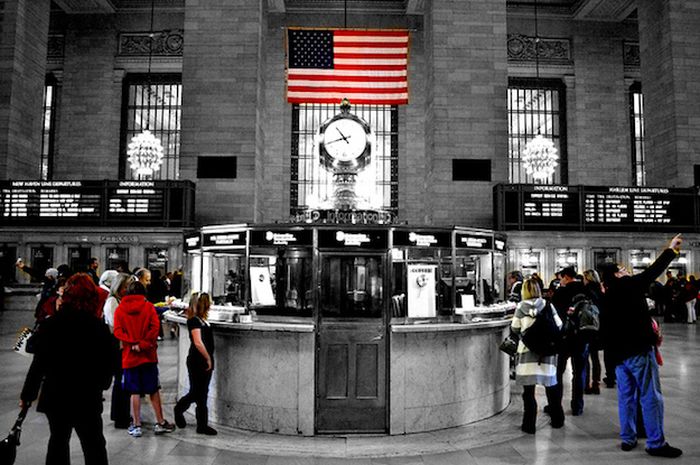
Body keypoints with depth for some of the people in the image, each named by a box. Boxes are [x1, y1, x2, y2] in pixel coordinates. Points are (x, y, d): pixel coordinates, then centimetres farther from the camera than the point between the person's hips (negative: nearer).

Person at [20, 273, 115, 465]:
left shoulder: (52, 323, -9)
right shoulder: (99, 327, -10)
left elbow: (39, 363, -7)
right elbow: (107, 365, -4)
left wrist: (27, 394, 4)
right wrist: (100, 386, 15)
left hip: (55, 396, 2)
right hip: (87, 398, -2)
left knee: (58, 440, 22)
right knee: (94, 446, 8)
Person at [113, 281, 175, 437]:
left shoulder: (119, 309, 1)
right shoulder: (148, 306, -2)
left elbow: (118, 332, -8)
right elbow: (155, 327, -12)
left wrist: (133, 343, -13)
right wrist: (144, 344, -11)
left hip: (129, 356, 0)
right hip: (148, 355, 0)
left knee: (135, 392, 7)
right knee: (153, 390, 9)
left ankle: (136, 426, 10)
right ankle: (160, 423, 14)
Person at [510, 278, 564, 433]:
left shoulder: (520, 307, -4)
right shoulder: (547, 305, 0)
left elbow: (514, 329, -3)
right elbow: (558, 325, 3)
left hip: (527, 350, -2)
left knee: (528, 389, 2)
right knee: (551, 386, 17)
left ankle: (529, 424, 5)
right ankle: (557, 420, 30)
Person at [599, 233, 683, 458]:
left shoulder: (606, 299, 11)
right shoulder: (629, 287, -7)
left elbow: (605, 330, 12)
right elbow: (653, 272, -3)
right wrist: (671, 250, 9)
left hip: (619, 354, 7)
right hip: (639, 351, -7)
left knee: (626, 397, 12)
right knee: (651, 398, -1)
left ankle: (627, 439, 18)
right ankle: (656, 443, 3)